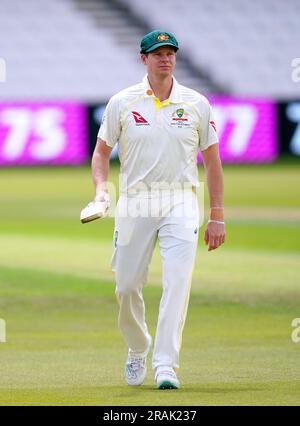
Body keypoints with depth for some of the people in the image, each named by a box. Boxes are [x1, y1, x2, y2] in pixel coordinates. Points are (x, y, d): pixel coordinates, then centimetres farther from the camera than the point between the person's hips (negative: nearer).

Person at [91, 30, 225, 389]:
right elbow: (101, 151, 10)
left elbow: (212, 160, 10)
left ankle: (166, 366, -17)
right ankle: (137, 348, 30)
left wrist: (217, 217, 7)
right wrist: (100, 189, -10)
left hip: (180, 204, -1)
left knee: (178, 282, -16)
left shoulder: (196, 104, 6)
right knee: (127, 286, 3)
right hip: (134, 203, 1)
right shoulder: (122, 103, 4)